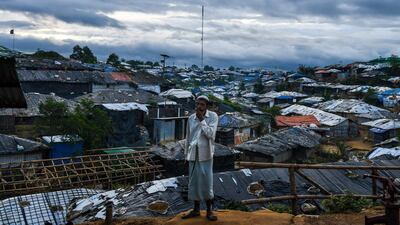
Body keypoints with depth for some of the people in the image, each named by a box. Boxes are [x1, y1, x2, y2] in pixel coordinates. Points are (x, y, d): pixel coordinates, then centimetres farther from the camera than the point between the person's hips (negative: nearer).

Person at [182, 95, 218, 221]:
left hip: (205, 153, -4)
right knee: (194, 181, 6)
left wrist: (202, 120, -17)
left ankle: (209, 210, 7)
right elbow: (188, 138, 11)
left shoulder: (213, 116, -6)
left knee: (206, 181, -4)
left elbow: (210, 134, -17)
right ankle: (196, 209, 16)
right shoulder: (191, 118, 5)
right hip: (193, 154, 4)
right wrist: (186, 154, 11)